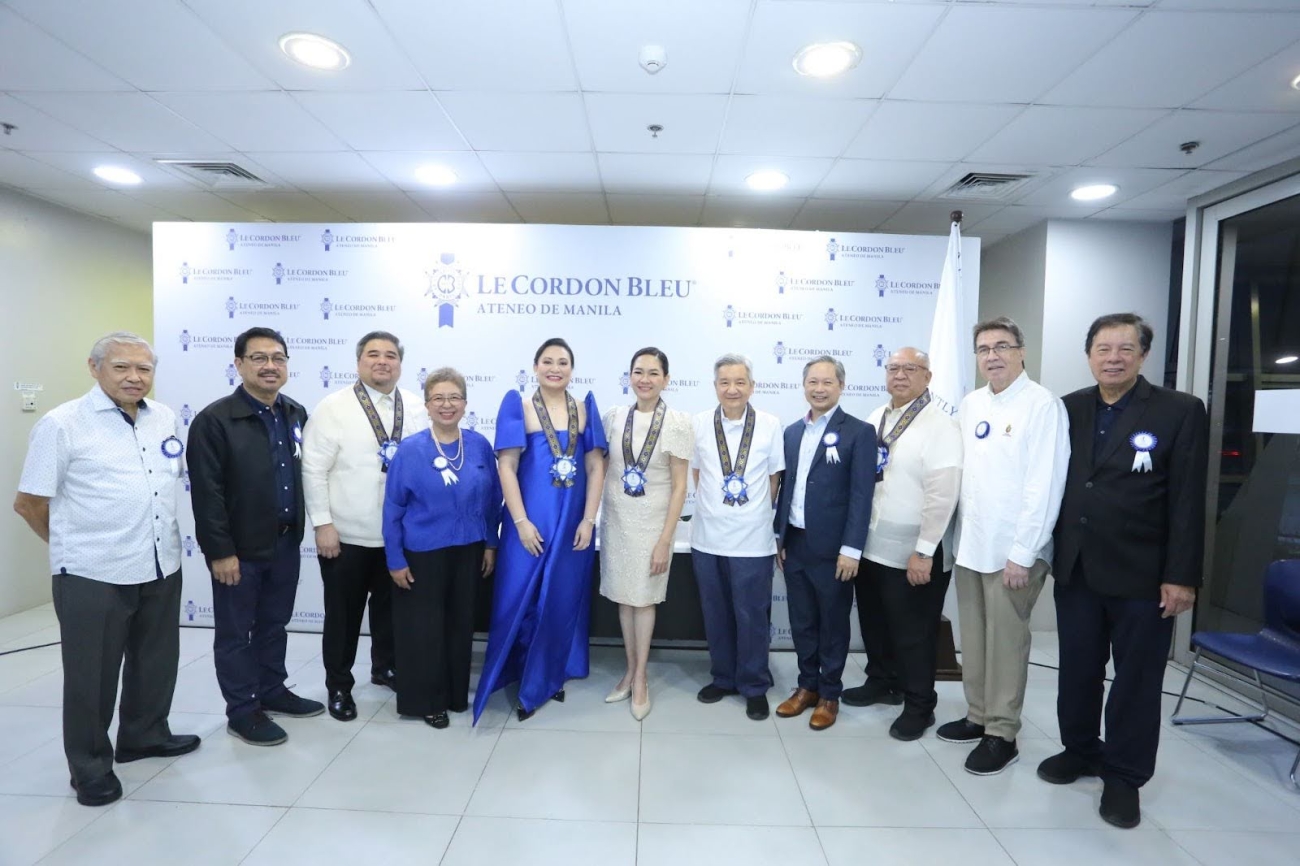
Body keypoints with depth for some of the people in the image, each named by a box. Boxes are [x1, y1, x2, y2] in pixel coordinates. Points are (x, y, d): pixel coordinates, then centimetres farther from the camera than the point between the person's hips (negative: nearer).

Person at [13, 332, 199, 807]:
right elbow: (28, 502, -5)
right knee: (92, 675, 9)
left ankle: (145, 735, 39)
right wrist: (76, 545, 3)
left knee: (156, 661, 19)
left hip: (161, 568, 5)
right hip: (92, 575, -5)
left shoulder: (165, 418, 5)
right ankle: (90, 767, 26)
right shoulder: (62, 423, -10)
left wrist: (160, 537, 14)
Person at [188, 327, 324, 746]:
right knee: (235, 633, 10)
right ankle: (242, 711, 23)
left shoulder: (296, 415, 6)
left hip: (285, 543, 6)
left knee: (274, 624, 19)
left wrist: (301, 529, 9)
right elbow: (206, 493, -15)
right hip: (240, 549, -5)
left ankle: (272, 691, 36)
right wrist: (219, 551, -16)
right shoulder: (214, 420, -13)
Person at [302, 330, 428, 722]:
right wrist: (323, 524, -13)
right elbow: (313, 469, -9)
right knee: (343, 613, 11)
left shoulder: (417, 408, 2)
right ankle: (339, 685, 30)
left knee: (390, 607, 18)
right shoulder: (333, 407, -6)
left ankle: (385, 667, 40)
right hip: (346, 535, -3)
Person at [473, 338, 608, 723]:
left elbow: (596, 467, 2)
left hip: (573, 524, 3)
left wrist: (588, 520, -5)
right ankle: (525, 680, 26)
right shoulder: (518, 407, -3)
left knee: (563, 602, 12)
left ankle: (550, 677, 33)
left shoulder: (584, 410, 4)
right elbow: (506, 466, -7)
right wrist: (521, 522, -13)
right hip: (530, 523, -2)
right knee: (521, 602, 5)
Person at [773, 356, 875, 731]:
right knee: (801, 623, 15)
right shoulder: (792, 431, 10)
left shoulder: (859, 432, -7)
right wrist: (779, 536, 10)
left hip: (831, 548, -5)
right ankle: (807, 686, 31)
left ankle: (830, 694, 26)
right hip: (794, 544, 5)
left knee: (833, 625, 10)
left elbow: (862, 495, -11)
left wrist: (851, 549, -15)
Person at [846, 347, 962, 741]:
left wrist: (924, 551, -20)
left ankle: (919, 706, 27)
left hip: (912, 554, -7)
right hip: (870, 546, 7)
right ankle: (881, 683, 41)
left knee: (913, 633, 8)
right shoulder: (874, 420, 9)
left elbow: (942, 493, -19)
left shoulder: (939, 425, -14)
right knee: (874, 622, 20)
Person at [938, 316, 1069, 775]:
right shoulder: (970, 404, 8)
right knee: (973, 638, 15)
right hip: (969, 543, 6)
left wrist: (1022, 553, -17)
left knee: (1006, 642, 4)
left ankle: (1002, 735, 19)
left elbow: (1044, 486, -16)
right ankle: (978, 716, 30)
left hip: (1012, 549, -6)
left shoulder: (1043, 405, -11)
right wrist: (959, 532, 7)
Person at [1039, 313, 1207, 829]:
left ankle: (1123, 776, 27)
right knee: (1077, 671, 15)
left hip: (1141, 574, -3)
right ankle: (1080, 751, 34)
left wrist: (1181, 576, -11)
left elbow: (1188, 500, -8)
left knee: (1136, 678, 10)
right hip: (1075, 569, 3)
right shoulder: (1068, 409, 4)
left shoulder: (1180, 411, -6)